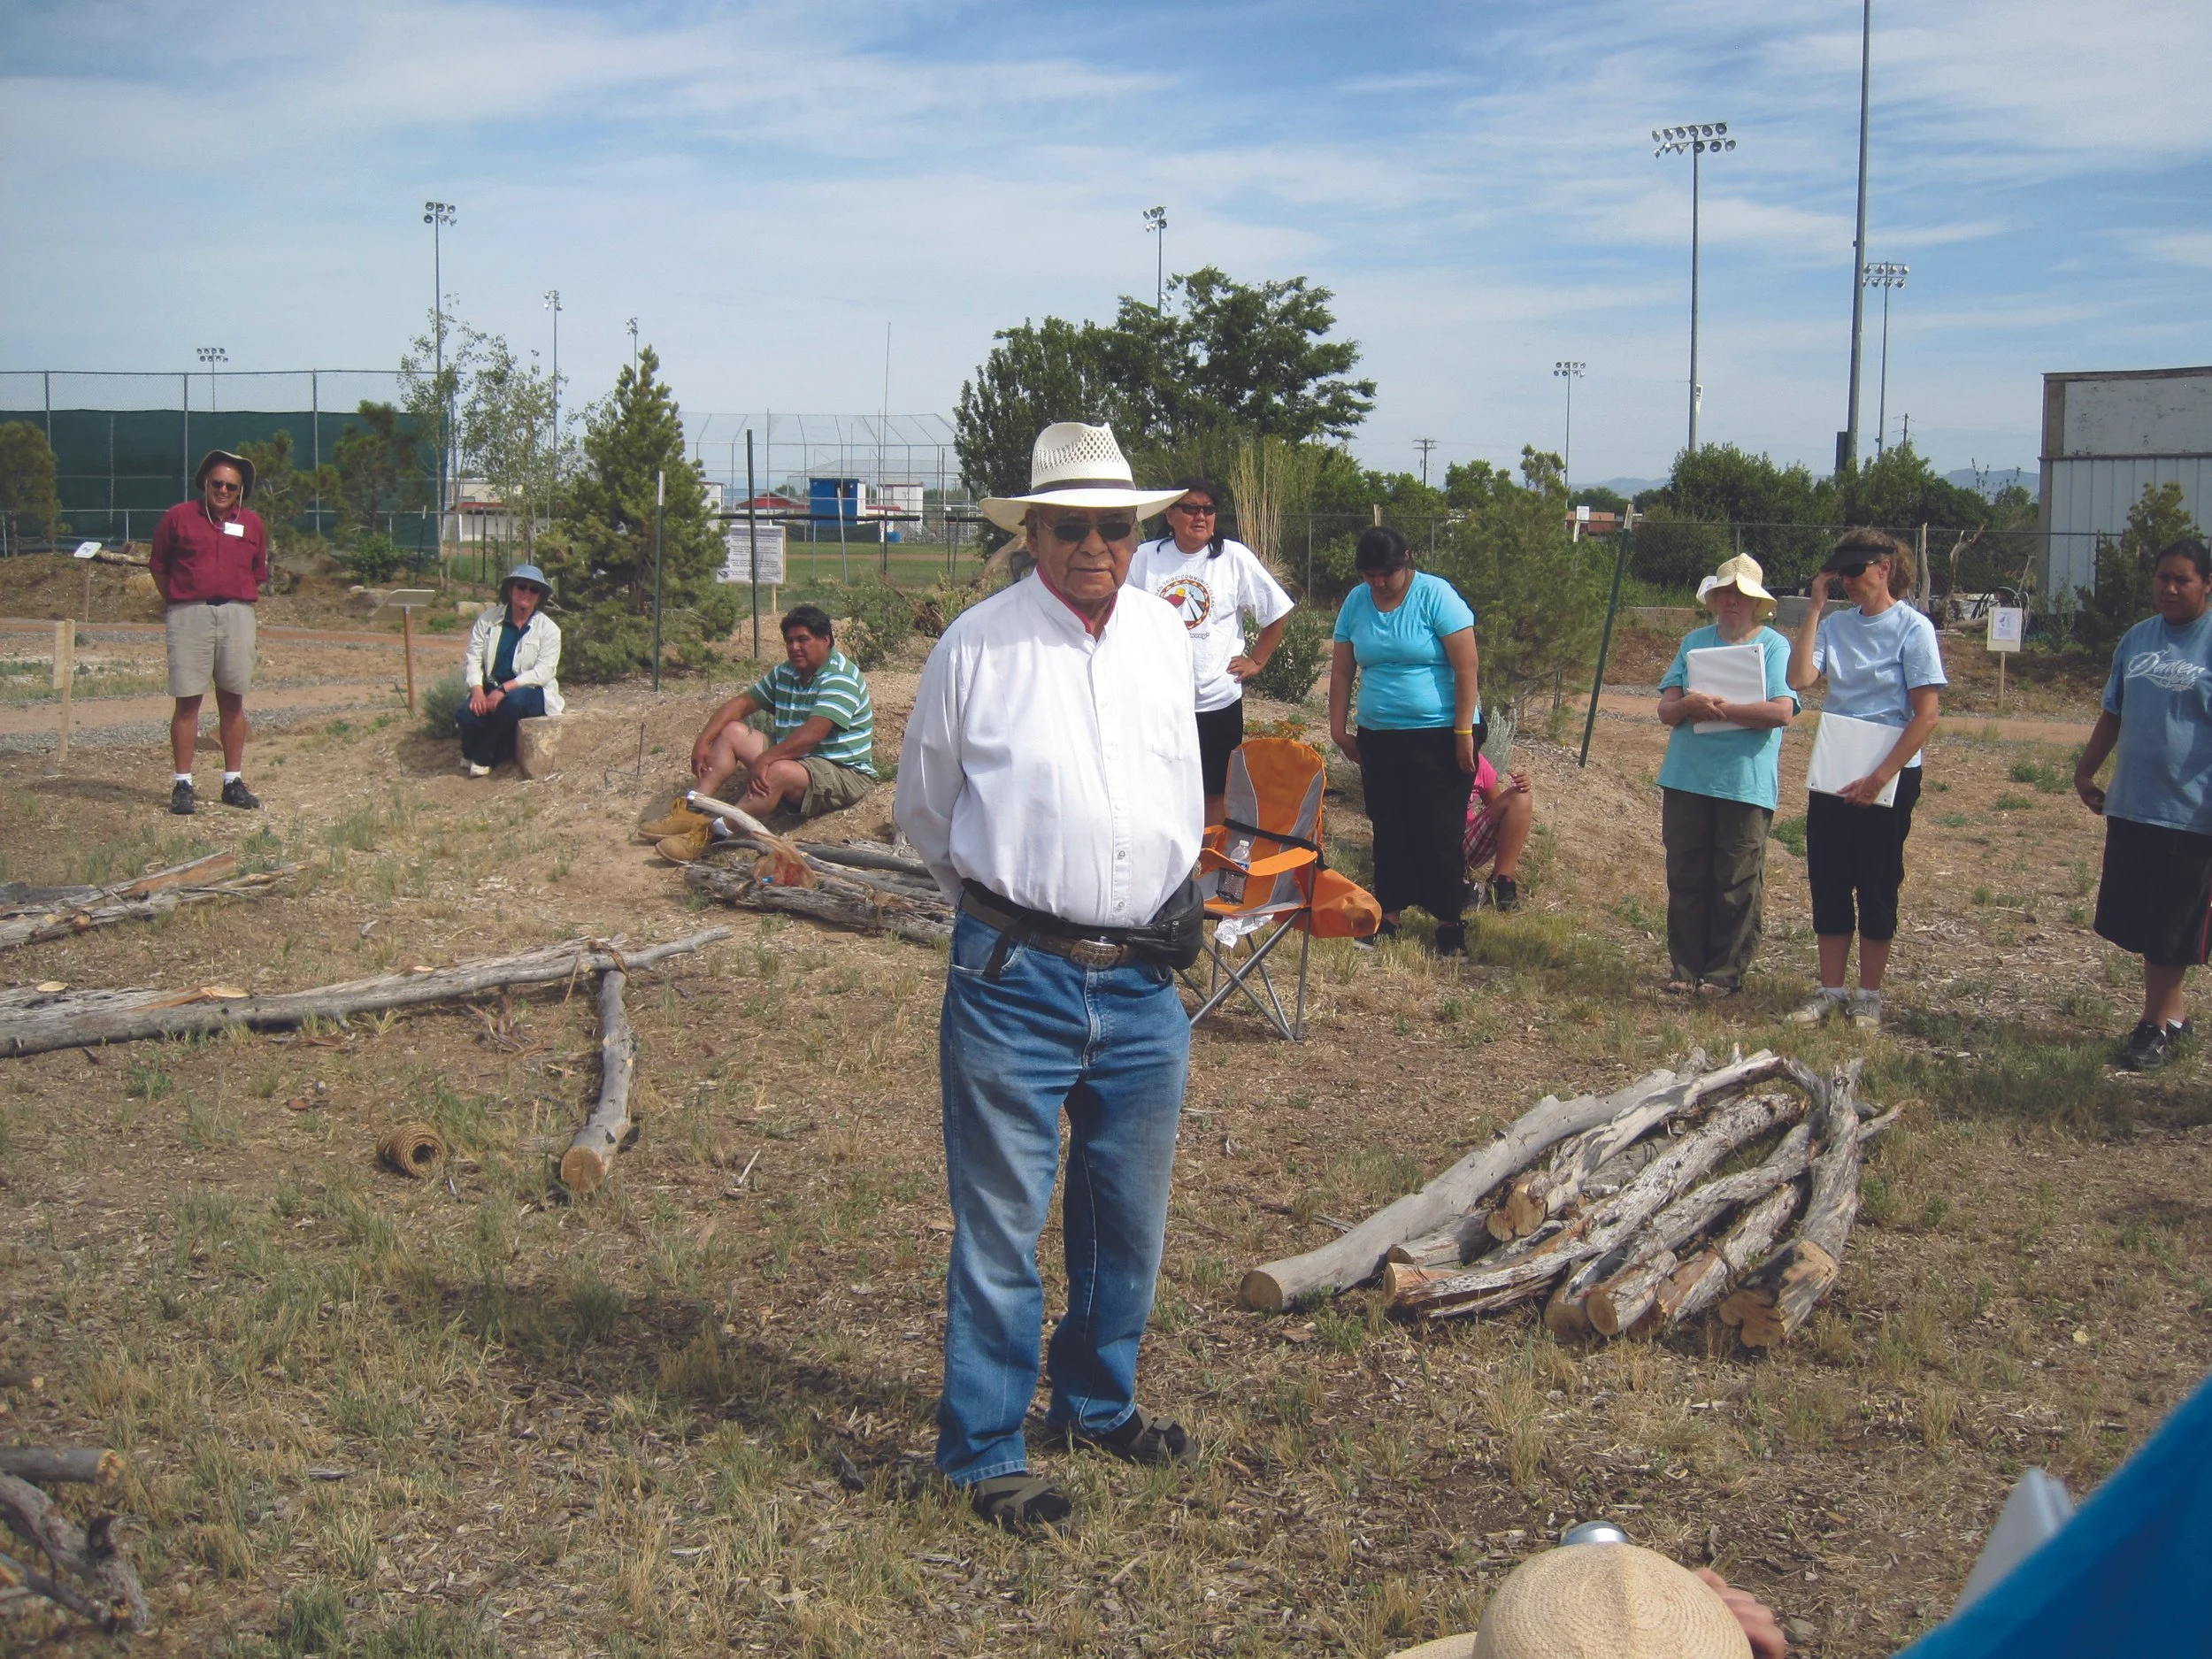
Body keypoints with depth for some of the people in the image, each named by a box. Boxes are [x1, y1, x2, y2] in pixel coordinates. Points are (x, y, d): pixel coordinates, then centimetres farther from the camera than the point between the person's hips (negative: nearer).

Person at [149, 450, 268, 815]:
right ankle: (183, 785, -1)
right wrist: (176, 607, 7)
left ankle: (234, 782, 12)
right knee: (188, 700, -4)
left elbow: (259, 575, 19)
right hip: (189, 614, -2)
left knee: (232, 700, 5)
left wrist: (238, 605, 9)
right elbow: (158, 567, 11)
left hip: (237, 615, 2)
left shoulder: (252, 524, 12)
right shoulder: (178, 517, 6)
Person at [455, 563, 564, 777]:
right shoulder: (488, 619, 4)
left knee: (513, 701, -38)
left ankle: (482, 758, -15)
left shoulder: (549, 629, -4)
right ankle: (471, 753, 6)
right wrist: (477, 690, -20)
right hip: (491, 688, 2)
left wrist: (504, 689, -25)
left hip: (530, 692, -2)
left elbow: (543, 672, -14)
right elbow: (472, 657, 0)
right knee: (467, 715, -30)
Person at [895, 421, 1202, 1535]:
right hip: (1014, 981, -5)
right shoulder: (978, 645, -6)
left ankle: (1097, 1402, 38)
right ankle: (984, 1449, 18)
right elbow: (923, 809, 7)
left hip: (1144, 980, 5)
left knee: (1130, 1217, 16)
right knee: (1000, 1224, 2)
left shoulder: (1165, 633, 8)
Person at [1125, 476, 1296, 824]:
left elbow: (1278, 611, 5)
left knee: (1215, 793, 9)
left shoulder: (1235, 558, -3)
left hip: (1218, 700, 0)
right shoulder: (1145, 558, -1)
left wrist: (1257, 660, 3)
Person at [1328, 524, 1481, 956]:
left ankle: (1448, 920, 10)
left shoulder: (1435, 595, -12)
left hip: (1438, 736, -4)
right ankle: (1388, 911, 21)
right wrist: (1339, 728, 5)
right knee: (1389, 827, 10)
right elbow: (1341, 672, 9)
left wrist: (1464, 732, -16)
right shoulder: (1356, 602, 2)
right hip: (1378, 736, 5)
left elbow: (1466, 667, -14)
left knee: (1439, 830, -1)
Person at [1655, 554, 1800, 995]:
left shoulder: (1774, 646, 0)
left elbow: (1781, 711, -14)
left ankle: (1725, 973, 11)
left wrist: (1718, 707, -17)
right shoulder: (1694, 642, 13)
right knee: (1685, 878, 7)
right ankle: (1685, 969, 15)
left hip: (1746, 785, -4)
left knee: (1737, 884, 2)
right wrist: (1686, 705, -17)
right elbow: (1665, 709, 6)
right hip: (1686, 778, 4)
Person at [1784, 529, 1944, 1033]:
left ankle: (1869, 996, 15)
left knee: (1876, 886, 5)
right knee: (1828, 881, 7)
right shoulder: (1836, 625, 5)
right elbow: (1800, 678, -10)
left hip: (1889, 777, -5)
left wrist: (1880, 777, -17)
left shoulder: (1913, 628, -9)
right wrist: (1815, 607, -7)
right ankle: (1830, 991, 17)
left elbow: (1927, 714, -12)